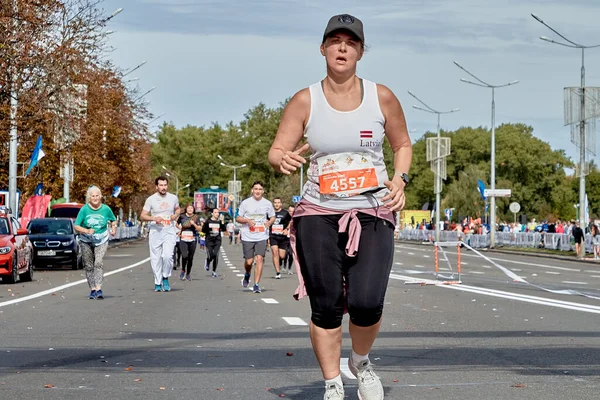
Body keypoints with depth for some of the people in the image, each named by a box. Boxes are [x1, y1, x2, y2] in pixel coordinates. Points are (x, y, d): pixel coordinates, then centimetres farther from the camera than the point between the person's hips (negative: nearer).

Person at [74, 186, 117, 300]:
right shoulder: (84, 209, -7)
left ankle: (98, 289, -25)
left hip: (102, 241, -1)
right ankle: (92, 289, 15)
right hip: (86, 242, 1)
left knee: (98, 263, -18)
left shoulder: (106, 209, -3)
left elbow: (113, 220, 16)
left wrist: (113, 228, -4)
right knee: (88, 266, 5)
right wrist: (86, 231, -23)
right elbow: (76, 226, -7)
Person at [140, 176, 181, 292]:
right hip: (155, 231, 0)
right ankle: (157, 283, 15)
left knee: (168, 255, -16)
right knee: (156, 258, 3)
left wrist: (176, 215, 1)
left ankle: (165, 278, 5)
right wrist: (154, 218, -18)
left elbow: (178, 209, 24)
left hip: (169, 231, 0)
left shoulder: (173, 198, 5)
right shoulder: (151, 199, -2)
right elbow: (142, 216, -1)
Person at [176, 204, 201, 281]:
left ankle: (188, 274, 18)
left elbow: (199, 229, 0)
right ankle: (183, 271, 4)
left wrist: (194, 224, -13)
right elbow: (177, 225, 24)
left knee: (190, 258, 4)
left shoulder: (195, 218, 5)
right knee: (184, 256, -19)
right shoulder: (182, 217, 5)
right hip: (183, 240, -1)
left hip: (192, 240, 1)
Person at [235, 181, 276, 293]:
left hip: (262, 237, 1)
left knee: (259, 259, -12)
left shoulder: (267, 203, 5)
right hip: (248, 237, 0)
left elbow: (273, 217, 18)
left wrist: (269, 222, -5)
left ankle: (256, 284, -7)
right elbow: (237, 218, 6)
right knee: (249, 261, 1)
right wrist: (247, 221, -14)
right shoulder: (245, 203, 1)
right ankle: (247, 276, 35)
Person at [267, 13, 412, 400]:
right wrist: (284, 160, -22)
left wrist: (400, 179, -1)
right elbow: (276, 152, 1)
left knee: (366, 303, -15)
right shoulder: (305, 101, 1)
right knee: (326, 307, -2)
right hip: (318, 214, 0)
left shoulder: (381, 97, 3)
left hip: (373, 214, 0)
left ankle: (361, 362, 17)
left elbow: (403, 144, 17)